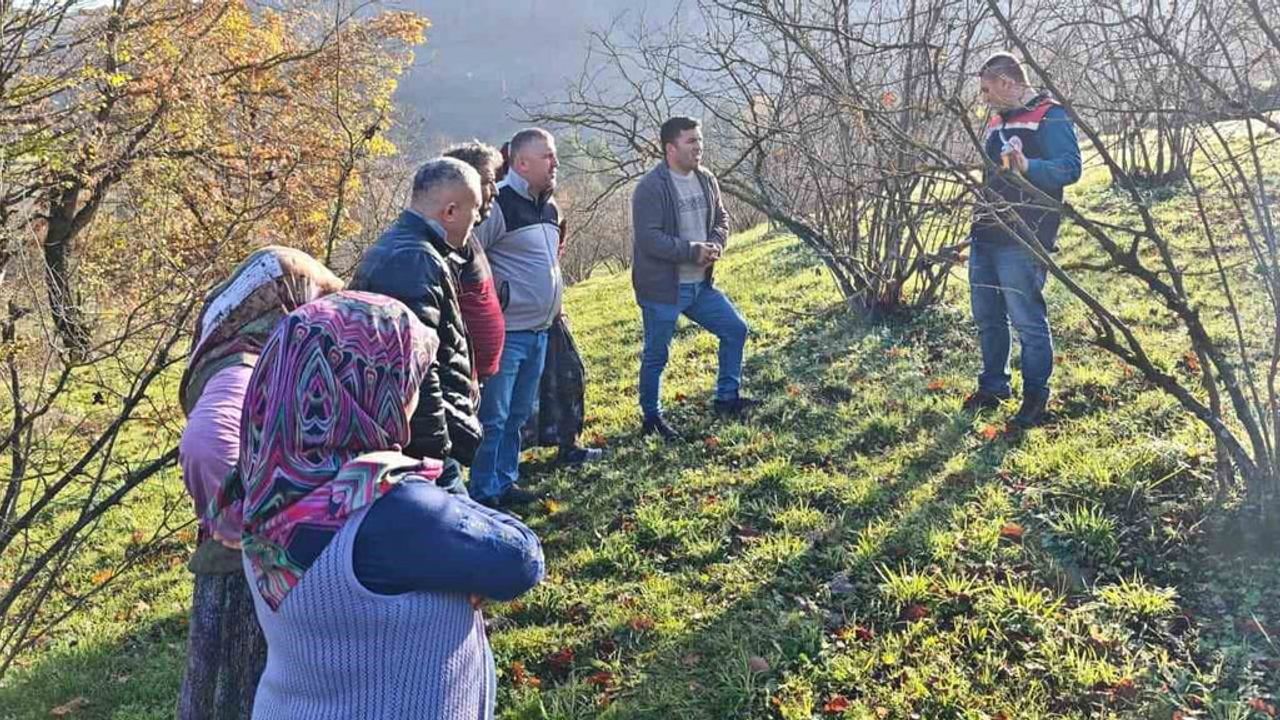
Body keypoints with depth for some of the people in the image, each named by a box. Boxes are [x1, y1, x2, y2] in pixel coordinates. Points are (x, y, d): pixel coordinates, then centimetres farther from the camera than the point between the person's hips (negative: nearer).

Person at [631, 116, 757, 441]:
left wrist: (715, 243, -7)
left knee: (735, 328, 10)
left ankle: (727, 398, 24)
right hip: (662, 289, -7)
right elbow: (649, 238, -25)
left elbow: (721, 219, 15)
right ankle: (652, 418, 24)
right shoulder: (650, 188, -19)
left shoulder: (706, 179, 5)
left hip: (700, 284, 7)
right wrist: (693, 251, -22)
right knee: (656, 356, 6)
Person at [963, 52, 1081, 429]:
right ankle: (993, 386, 30)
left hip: (1021, 242, -9)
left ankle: (1035, 397, 8)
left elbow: (1070, 167, -19)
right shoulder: (997, 122, 19)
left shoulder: (1050, 117, -8)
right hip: (985, 238, 9)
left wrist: (1028, 166, -35)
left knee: (1028, 320, -4)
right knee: (987, 318, 15)